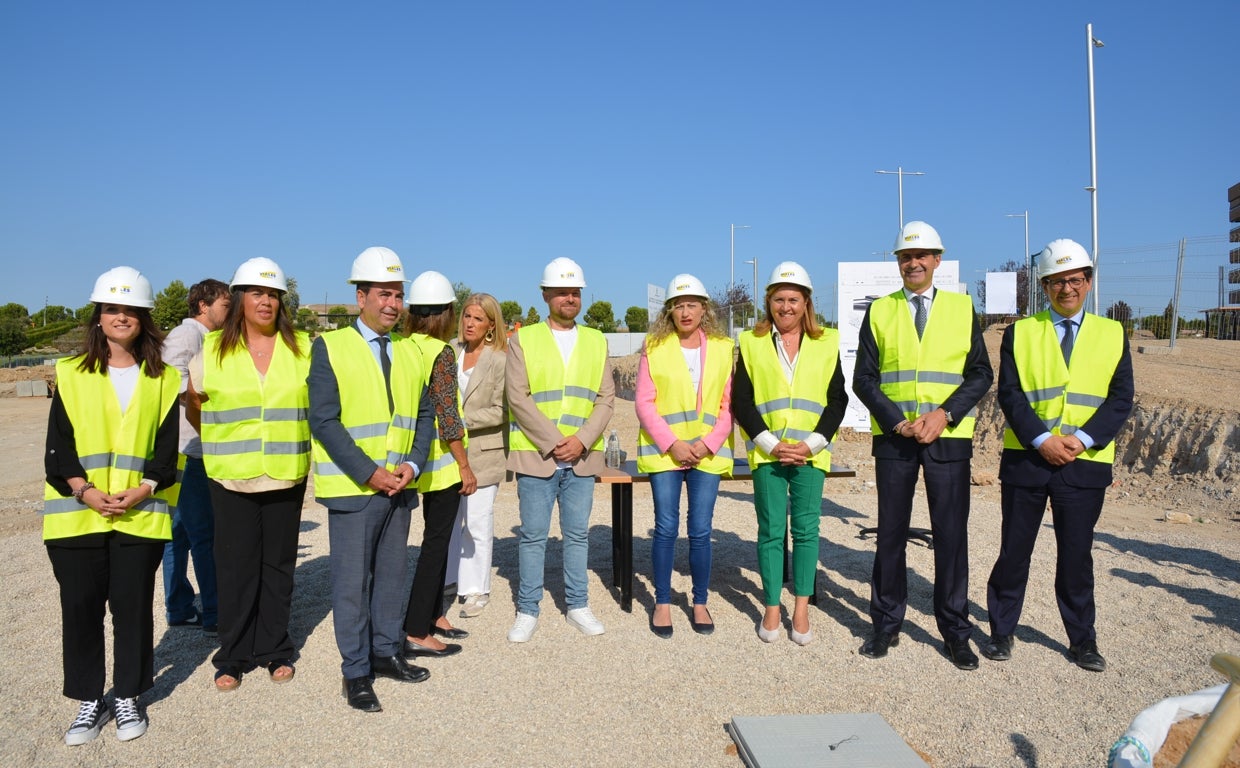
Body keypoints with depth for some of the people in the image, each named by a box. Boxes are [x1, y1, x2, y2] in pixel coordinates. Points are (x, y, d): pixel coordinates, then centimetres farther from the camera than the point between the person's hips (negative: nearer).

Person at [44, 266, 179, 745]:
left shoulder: (163, 379, 6)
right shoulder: (72, 375, 6)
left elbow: (167, 446, 3)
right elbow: (58, 445, 2)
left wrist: (144, 490, -12)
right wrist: (84, 491, -12)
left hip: (140, 514, 0)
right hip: (77, 513, 1)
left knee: (133, 606, 4)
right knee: (80, 607, 5)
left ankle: (128, 697, 21)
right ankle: (89, 701, 21)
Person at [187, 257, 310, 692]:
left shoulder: (303, 348, 2)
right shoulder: (211, 350, 1)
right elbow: (194, 408, 12)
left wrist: (290, 442, 9)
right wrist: (226, 444, 14)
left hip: (287, 477, 1)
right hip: (230, 478, 0)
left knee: (278, 564, 9)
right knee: (235, 567, 5)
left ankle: (275, 650, 22)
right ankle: (234, 656, 19)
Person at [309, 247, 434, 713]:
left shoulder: (410, 352, 10)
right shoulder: (330, 347, -6)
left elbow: (423, 414, 11)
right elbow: (324, 421, -12)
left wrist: (412, 464, -6)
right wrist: (370, 473, -17)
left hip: (399, 485, 5)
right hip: (352, 487, -5)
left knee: (392, 574, 14)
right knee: (352, 582, 3)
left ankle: (386, 653, 30)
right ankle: (355, 672, 16)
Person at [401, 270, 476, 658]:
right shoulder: (441, 352, -17)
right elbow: (446, 416, -20)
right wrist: (465, 466, -13)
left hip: (420, 459, 8)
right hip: (442, 459, -8)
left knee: (437, 538, 19)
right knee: (436, 542, -1)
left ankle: (433, 615, 30)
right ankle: (416, 633, 4)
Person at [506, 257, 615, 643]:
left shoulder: (596, 341, 10)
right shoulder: (523, 340, 1)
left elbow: (606, 398, 4)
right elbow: (517, 397, -7)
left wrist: (582, 440, -10)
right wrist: (553, 442, -13)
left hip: (582, 457, 3)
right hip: (535, 454, -2)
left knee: (577, 533, 9)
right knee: (533, 534, 3)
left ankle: (578, 606, 22)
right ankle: (527, 610, 15)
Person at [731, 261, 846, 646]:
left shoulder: (827, 342, 8)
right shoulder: (752, 342, 6)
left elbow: (837, 399, 5)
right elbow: (741, 401, 2)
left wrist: (811, 444, -7)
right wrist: (771, 444, -8)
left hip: (810, 452, 1)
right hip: (766, 452, 0)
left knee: (806, 529, 1)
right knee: (771, 531, 2)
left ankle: (801, 611, 11)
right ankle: (772, 611, 12)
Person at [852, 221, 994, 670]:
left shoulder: (962, 308, 7)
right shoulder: (879, 311, 6)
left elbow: (981, 373, 3)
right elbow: (863, 379, 2)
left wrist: (944, 414, -12)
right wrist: (898, 421, -11)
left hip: (948, 437, 0)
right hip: (893, 437, 0)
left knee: (951, 535, 3)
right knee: (890, 533, 7)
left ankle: (955, 632, 16)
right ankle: (886, 625, 19)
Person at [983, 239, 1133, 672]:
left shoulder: (1112, 335, 8)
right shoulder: (1020, 333, 5)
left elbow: (1121, 398, 1)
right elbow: (1009, 393, -3)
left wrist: (1082, 439, -13)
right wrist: (1041, 439, -16)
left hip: (1085, 463, 1)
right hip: (1026, 458, 0)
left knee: (1076, 555, 8)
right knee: (1014, 551, 7)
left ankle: (1082, 641, 24)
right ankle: (1002, 632, 20)